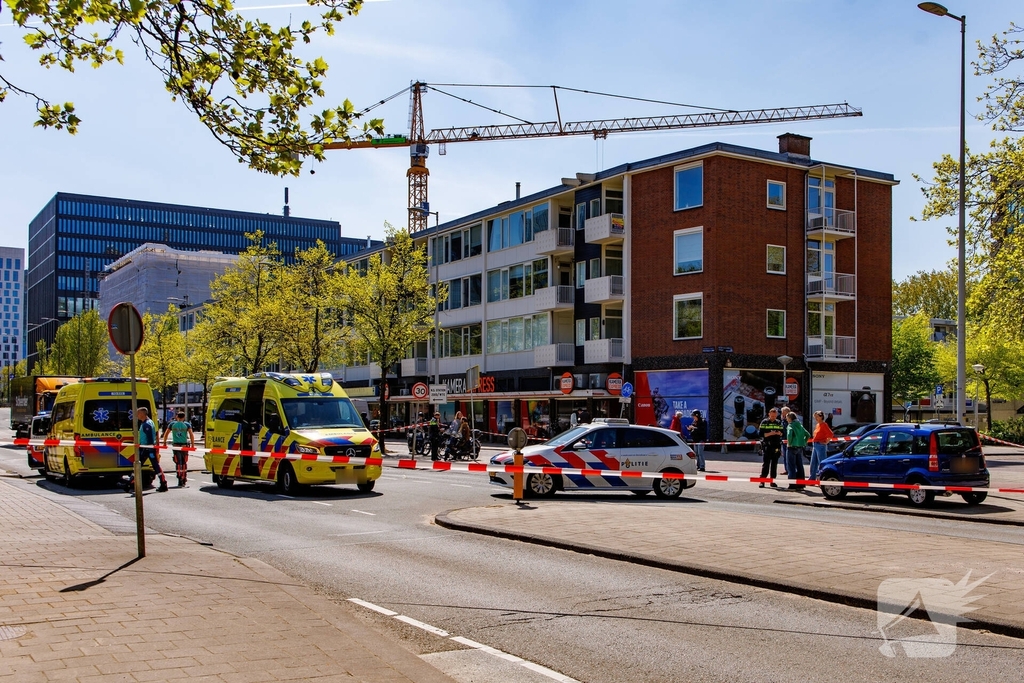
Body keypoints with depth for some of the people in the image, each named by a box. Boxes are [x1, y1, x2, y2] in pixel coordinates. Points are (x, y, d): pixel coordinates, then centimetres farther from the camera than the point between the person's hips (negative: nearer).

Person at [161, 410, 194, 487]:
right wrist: (192, 445, -2)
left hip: (175, 445, 0)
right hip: (184, 445, 0)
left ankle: (180, 481, -12)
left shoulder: (172, 424, 6)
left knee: (178, 463, -2)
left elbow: (165, 434, 10)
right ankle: (183, 480, 18)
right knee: (184, 463, 13)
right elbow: (191, 435, -6)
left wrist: (164, 443, 20)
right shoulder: (187, 425, 3)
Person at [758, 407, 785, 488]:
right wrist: (770, 434, -19)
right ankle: (762, 481, -6)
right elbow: (761, 434, -6)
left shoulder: (779, 423, 12)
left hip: (776, 446, 4)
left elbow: (783, 433, 11)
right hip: (767, 446, -4)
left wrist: (780, 433, -11)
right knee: (765, 464, -7)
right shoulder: (764, 422, 1)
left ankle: (772, 481, 13)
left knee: (774, 464, 7)